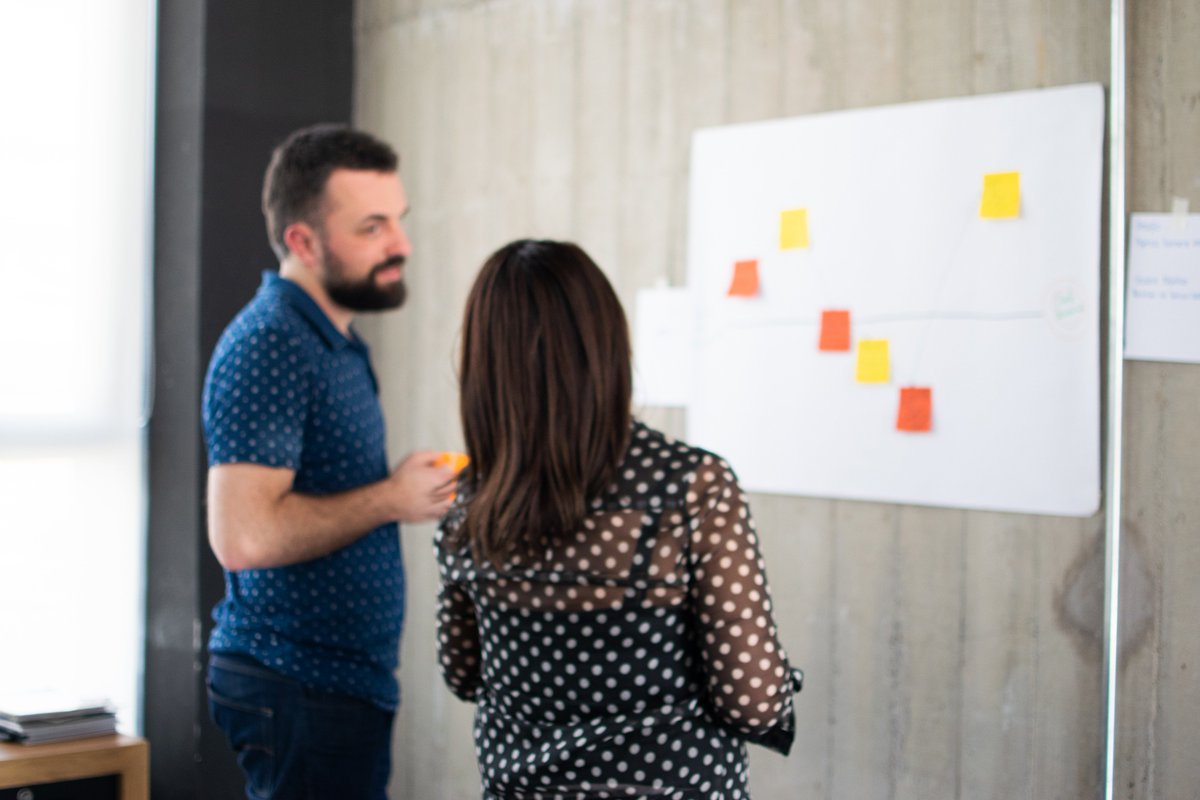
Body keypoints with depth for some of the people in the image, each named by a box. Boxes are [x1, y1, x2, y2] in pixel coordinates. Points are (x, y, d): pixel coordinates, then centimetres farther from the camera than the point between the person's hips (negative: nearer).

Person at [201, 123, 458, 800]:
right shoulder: (269, 347, -17)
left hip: (351, 680, 10)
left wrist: (416, 487, 10)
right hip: (299, 687, -10)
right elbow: (243, 535, -26)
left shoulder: (338, 342, 15)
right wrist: (391, 498, -17)